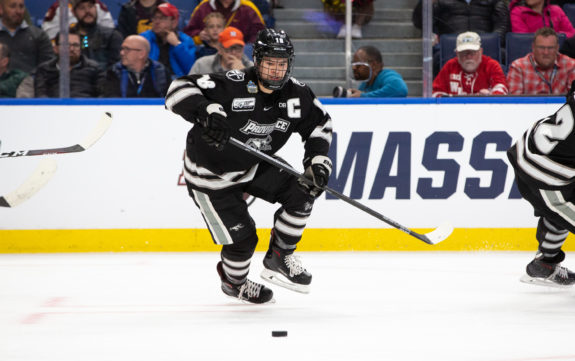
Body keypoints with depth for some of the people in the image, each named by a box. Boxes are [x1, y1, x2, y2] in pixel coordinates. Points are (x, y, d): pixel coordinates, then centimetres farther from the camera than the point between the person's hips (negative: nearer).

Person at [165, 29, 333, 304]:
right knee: (242, 237, -4)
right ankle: (233, 281, 31)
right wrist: (206, 111, -52)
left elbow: (319, 123, 6)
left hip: (255, 166, 6)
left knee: (301, 192, -12)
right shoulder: (231, 85, -29)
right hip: (211, 174, -6)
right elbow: (179, 90, -35)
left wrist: (318, 160, -8)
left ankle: (278, 258, 7)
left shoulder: (296, 95, -10)